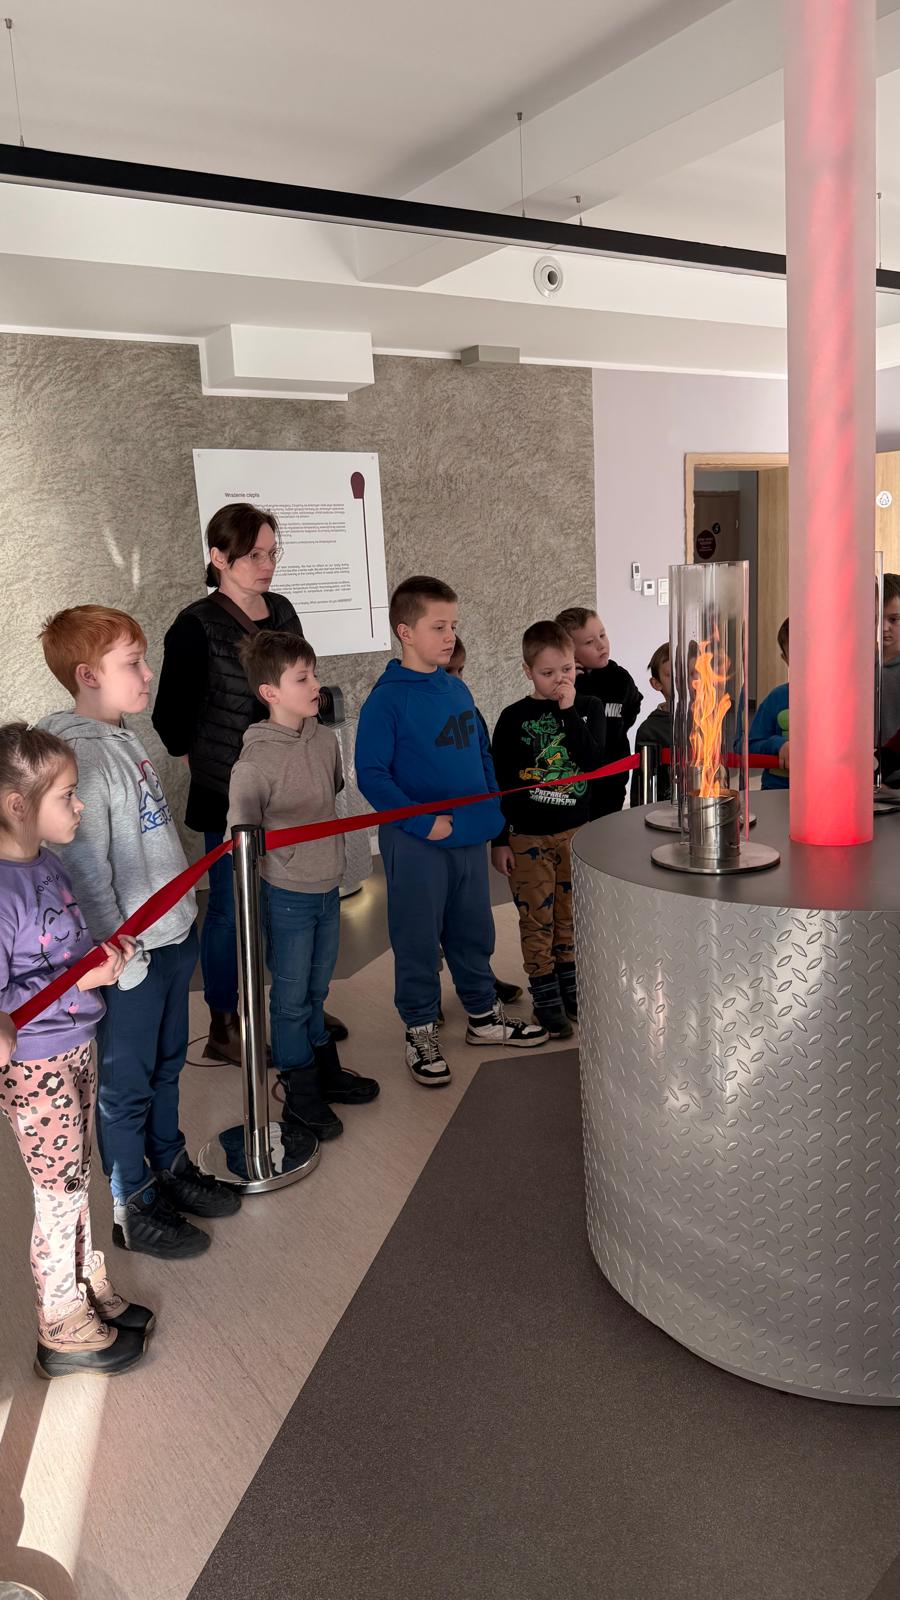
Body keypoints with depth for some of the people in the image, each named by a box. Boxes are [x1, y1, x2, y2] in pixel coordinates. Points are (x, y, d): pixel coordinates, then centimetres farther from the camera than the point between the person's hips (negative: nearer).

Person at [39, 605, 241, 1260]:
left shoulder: (125, 737, 6)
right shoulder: (80, 757, -22)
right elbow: (86, 872, -21)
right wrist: (122, 955, -17)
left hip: (174, 933, 9)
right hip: (132, 951, -9)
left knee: (167, 1064, 23)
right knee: (127, 1086, 9)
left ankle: (171, 1169, 41)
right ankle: (135, 1210, 26)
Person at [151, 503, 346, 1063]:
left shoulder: (282, 610, 5)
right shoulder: (197, 626, -13)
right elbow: (171, 716, -8)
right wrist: (208, 765, -2)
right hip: (229, 796, -6)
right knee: (231, 907, 5)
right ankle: (224, 1030, 21)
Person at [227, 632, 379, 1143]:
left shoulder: (326, 740, 1)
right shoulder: (256, 761, -19)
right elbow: (240, 823, -14)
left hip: (328, 887, 6)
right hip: (288, 895, -6)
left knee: (316, 990, 21)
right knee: (291, 998, 8)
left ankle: (325, 1072, 38)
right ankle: (301, 1094, 24)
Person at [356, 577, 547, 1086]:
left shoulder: (458, 689, 7)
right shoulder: (387, 700, -13)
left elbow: (483, 752, 18)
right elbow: (372, 774, -16)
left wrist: (494, 809, 9)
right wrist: (423, 822, -20)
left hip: (472, 838, 7)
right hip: (416, 845, -6)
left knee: (474, 931, 19)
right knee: (418, 940, 7)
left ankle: (484, 1014, 36)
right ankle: (421, 1030, 23)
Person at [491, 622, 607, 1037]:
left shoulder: (589, 707, -1)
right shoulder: (514, 718, -6)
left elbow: (592, 762, -16)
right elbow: (499, 783, -3)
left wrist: (568, 711, -19)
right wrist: (499, 840, -5)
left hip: (576, 831, 2)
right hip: (528, 836, -2)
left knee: (570, 915, 13)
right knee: (536, 918, 4)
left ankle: (570, 988, 28)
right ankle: (546, 1000, 15)